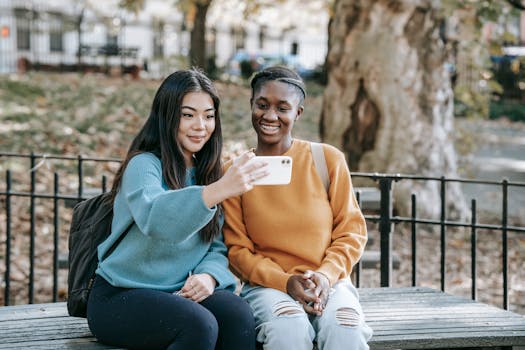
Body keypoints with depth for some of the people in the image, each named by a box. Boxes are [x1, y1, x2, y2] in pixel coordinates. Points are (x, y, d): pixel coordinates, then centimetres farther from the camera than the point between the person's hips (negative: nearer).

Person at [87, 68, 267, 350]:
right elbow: (154, 219, -31)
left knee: (238, 313, -26)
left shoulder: (207, 174, 13)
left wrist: (209, 276, -14)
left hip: (181, 293, 5)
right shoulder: (143, 165, -9)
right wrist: (217, 191, -46)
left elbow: (217, 247, 9)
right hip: (120, 296, -5)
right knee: (200, 324, -33)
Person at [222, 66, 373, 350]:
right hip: (268, 285, 0)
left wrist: (326, 275, -13)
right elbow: (237, 250, 3)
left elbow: (351, 232, 6)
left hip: (329, 282, 1)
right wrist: (285, 281, -14)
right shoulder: (233, 171, 2)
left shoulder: (328, 159, 3)